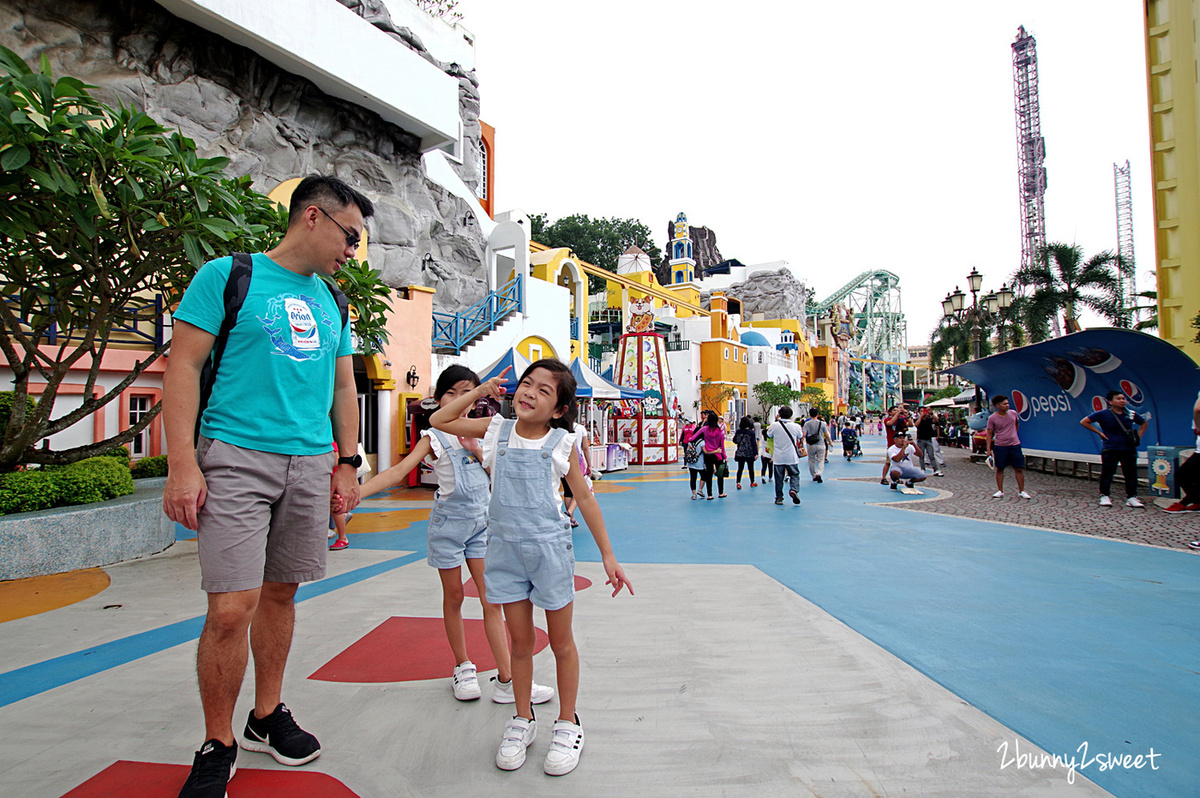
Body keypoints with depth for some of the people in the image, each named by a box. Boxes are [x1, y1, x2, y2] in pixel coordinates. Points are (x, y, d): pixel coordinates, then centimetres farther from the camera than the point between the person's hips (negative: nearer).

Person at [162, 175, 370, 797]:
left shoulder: (331, 302, 17)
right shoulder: (228, 275, 0)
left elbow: (344, 388, 20)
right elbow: (183, 367, -5)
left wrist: (347, 463, 13)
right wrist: (182, 464, -12)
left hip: (310, 465, 5)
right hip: (237, 459, -5)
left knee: (281, 593, 12)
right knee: (232, 607, -8)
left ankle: (267, 717, 30)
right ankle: (217, 747, 13)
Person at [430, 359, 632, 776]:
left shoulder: (561, 443, -5)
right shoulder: (498, 429, 2)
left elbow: (585, 498, 1)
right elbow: (439, 420, 10)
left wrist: (607, 556, 1)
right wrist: (479, 391, 2)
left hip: (549, 547, -2)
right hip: (505, 549, 2)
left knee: (561, 642, 10)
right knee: (520, 640, 14)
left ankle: (568, 725, 28)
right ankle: (522, 720, 33)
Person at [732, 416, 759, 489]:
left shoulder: (738, 431, -5)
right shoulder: (751, 432, -13)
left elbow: (734, 441, 6)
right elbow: (754, 443, -12)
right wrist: (756, 453, -10)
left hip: (740, 453, 2)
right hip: (749, 454, -2)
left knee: (740, 468, 7)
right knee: (751, 468, 13)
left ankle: (738, 483, -4)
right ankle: (752, 483, 25)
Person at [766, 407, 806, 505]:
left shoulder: (774, 425, -9)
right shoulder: (795, 427, -7)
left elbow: (769, 435, 10)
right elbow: (800, 436, 12)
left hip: (778, 457, 1)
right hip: (792, 457, 0)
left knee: (779, 477, 9)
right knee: (794, 474, 12)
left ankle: (779, 497, 14)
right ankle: (794, 489, -13)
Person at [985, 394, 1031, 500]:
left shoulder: (1013, 414, 2)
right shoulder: (992, 418, -7)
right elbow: (989, 434, -3)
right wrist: (988, 449, -6)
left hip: (1015, 445, 2)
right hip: (1000, 447, -2)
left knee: (1019, 469, 3)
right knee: (999, 469, 5)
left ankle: (1022, 491, 12)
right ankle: (1000, 491, 15)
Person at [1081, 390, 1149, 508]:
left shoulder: (1131, 414, 7)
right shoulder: (1103, 414, -5)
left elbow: (1144, 423, 27)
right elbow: (1084, 422, -4)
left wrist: (1139, 436, 13)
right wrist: (1099, 432, -5)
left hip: (1129, 449, 4)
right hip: (1110, 449, -4)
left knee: (1131, 474, 6)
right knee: (1107, 474, 0)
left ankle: (1132, 497, 14)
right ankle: (1104, 496, 9)